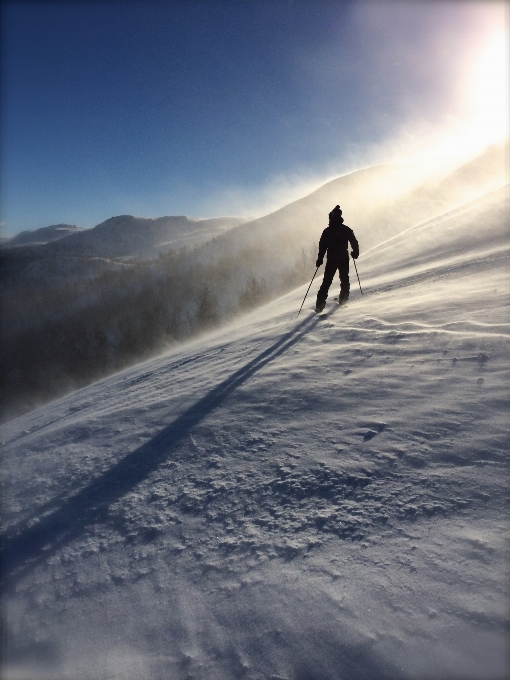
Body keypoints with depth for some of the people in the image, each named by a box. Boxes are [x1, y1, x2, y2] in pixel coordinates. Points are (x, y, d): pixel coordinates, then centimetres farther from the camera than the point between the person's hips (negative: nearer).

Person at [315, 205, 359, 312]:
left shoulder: (327, 231, -1)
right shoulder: (346, 229, 1)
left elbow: (322, 246, -3)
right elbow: (354, 242, 1)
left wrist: (320, 259, 1)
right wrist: (355, 253, 16)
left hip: (331, 260, 0)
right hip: (344, 259, 0)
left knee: (326, 282, 4)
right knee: (344, 280, 18)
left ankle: (320, 304, -2)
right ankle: (343, 299, 17)